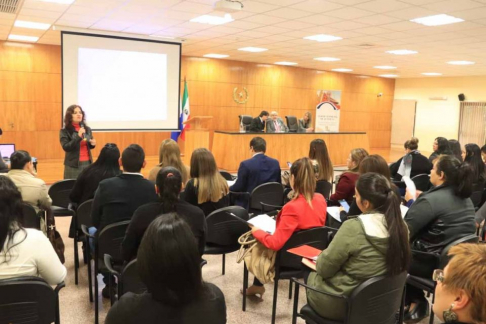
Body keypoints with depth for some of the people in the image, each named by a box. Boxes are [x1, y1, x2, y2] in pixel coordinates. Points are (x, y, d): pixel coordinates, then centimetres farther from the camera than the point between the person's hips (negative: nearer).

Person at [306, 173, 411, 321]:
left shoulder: (353, 227, -29)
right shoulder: (401, 226, -9)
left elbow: (323, 269, -19)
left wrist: (320, 257, 3)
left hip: (342, 304, -5)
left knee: (312, 275, 25)